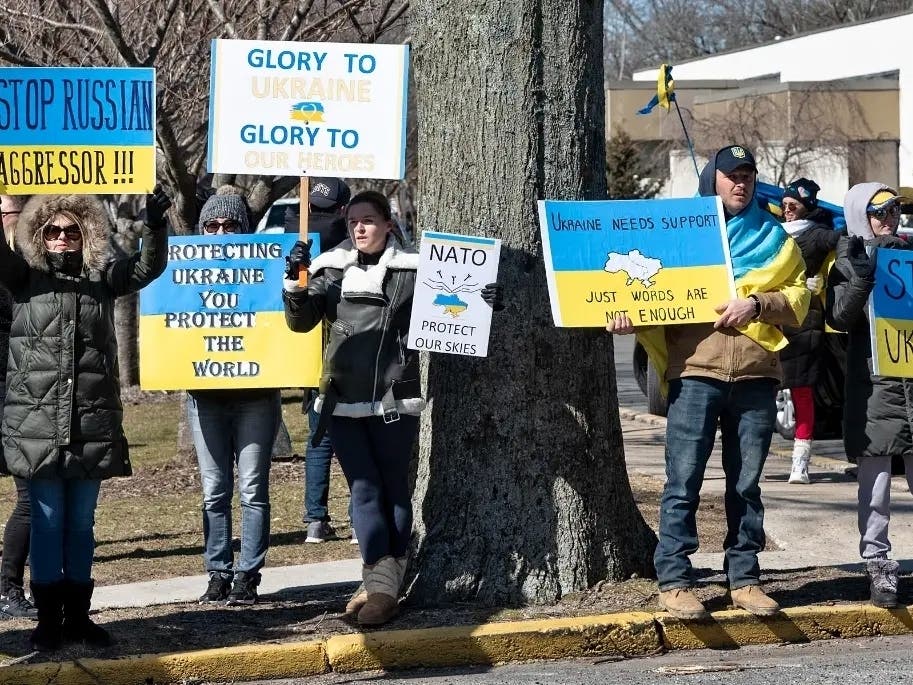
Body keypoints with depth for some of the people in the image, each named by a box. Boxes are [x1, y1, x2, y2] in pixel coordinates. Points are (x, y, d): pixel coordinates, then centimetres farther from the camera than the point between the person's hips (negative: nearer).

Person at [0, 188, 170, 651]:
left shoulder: (102, 278, 9)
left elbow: (148, 267, 1)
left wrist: (154, 227, -16)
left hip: (92, 422, 2)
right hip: (37, 422, -2)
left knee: (81, 523, 10)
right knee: (48, 521, 1)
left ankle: (78, 616, 19)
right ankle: (48, 618, 9)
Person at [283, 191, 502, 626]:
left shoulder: (413, 271, 0)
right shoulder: (332, 269, 7)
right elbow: (301, 321, 5)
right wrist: (295, 283, -12)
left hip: (395, 401, -2)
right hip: (343, 401, 2)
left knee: (394, 490, 4)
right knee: (364, 491, -2)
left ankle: (384, 585, 9)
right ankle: (380, 585, -3)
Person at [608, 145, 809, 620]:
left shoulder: (773, 238, 16)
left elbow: (798, 299, 9)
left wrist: (757, 303, -9)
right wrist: (629, 312, -15)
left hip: (756, 372, 2)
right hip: (696, 369, -2)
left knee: (746, 482, 7)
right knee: (683, 479, -5)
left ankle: (744, 577, 13)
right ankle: (673, 581, -3)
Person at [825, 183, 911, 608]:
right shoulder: (851, 259, 5)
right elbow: (840, 318, -7)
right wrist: (861, 276, -18)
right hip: (873, 379, -3)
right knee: (875, 474, -2)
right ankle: (878, 565, 2)